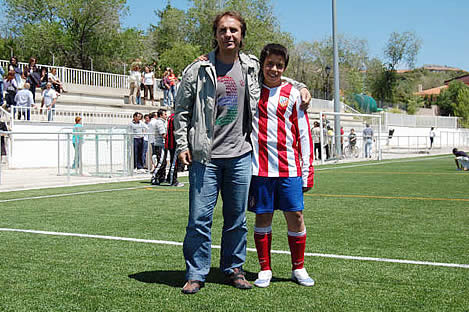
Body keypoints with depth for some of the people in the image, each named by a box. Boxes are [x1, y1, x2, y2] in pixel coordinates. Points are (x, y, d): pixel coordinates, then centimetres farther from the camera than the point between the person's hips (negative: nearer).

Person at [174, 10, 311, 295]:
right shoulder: (198, 70, -1)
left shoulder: (252, 67, 7)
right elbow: (182, 110, 4)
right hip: (205, 156, -3)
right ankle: (196, 274, 11)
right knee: (200, 217, -2)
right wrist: (182, 145, -3)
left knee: (237, 218, 10)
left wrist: (301, 87, 13)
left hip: (240, 156, 3)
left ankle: (233, 268, 25)